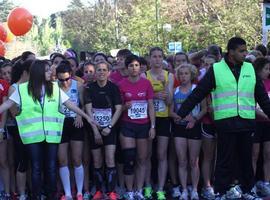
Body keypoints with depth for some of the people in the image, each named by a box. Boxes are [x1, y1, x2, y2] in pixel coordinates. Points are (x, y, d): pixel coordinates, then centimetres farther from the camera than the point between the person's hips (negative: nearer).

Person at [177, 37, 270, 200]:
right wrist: (181, 113, -6)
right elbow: (197, 94, -3)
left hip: (247, 121, 3)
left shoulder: (250, 69, 9)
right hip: (225, 122, -3)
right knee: (225, 160, 2)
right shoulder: (216, 70, -2)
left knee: (246, 159, 12)